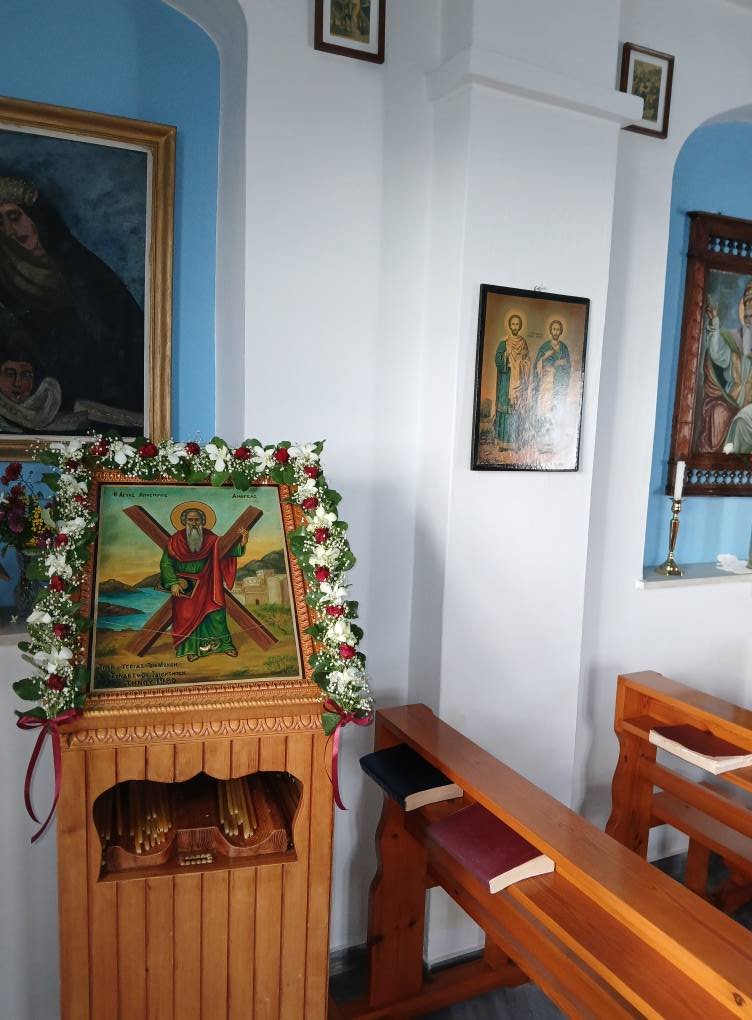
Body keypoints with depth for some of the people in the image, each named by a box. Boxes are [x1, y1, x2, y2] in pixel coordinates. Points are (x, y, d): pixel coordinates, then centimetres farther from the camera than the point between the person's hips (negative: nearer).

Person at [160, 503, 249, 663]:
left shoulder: (211, 539, -4)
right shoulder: (174, 541, -7)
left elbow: (226, 550, -11)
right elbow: (166, 564, -5)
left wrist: (241, 544, -30)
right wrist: (173, 583, -16)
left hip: (207, 586, 1)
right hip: (185, 587, -1)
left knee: (216, 613, 0)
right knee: (188, 616, 2)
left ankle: (225, 644, 13)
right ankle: (192, 648, 15)